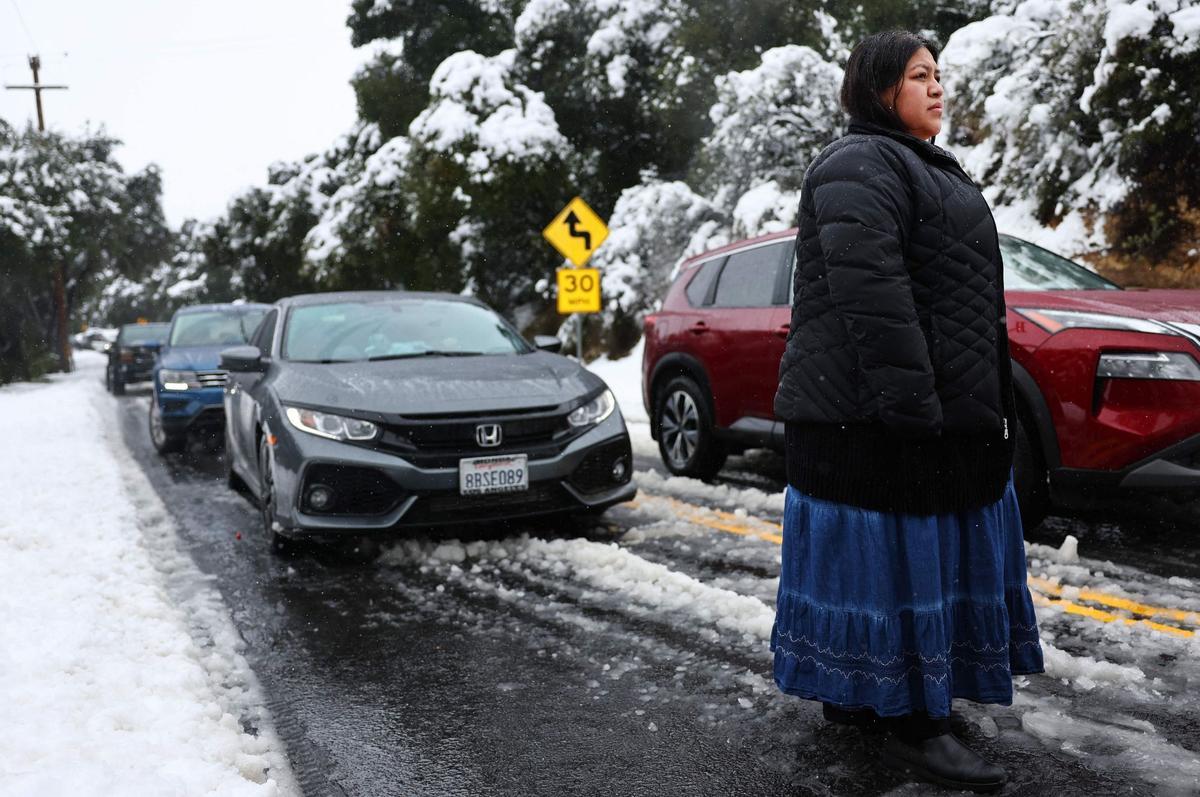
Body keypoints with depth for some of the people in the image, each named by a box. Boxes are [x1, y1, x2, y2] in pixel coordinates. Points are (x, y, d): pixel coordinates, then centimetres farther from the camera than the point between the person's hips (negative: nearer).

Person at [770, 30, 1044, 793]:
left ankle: (853, 691, 27)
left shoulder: (925, 168, 22)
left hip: (934, 408, 11)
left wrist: (985, 403, 24)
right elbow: (868, 291, -24)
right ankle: (912, 726, 3)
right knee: (894, 552, -5)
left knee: (918, 551, 15)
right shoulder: (860, 167, -12)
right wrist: (910, 400, -27)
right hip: (877, 413, -11)